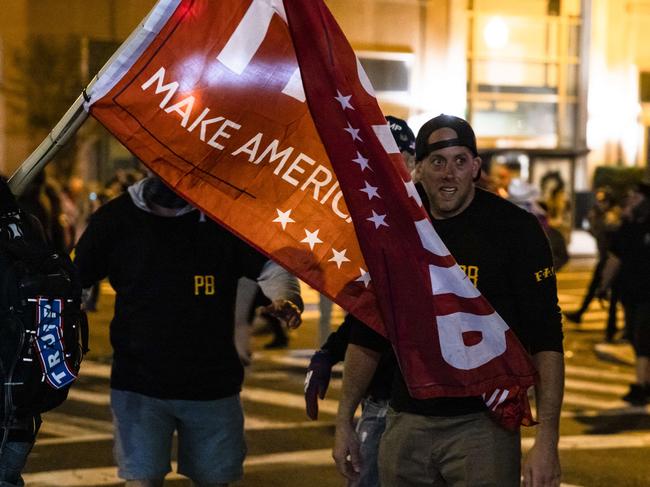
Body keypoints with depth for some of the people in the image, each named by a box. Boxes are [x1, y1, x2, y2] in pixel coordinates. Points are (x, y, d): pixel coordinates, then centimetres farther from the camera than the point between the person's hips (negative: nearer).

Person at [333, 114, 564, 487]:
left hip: (483, 424, -4)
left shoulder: (514, 229, -7)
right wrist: (344, 422, 11)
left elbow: (545, 341, -10)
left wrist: (547, 440, -18)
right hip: (406, 425, 4)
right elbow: (366, 337, 15)